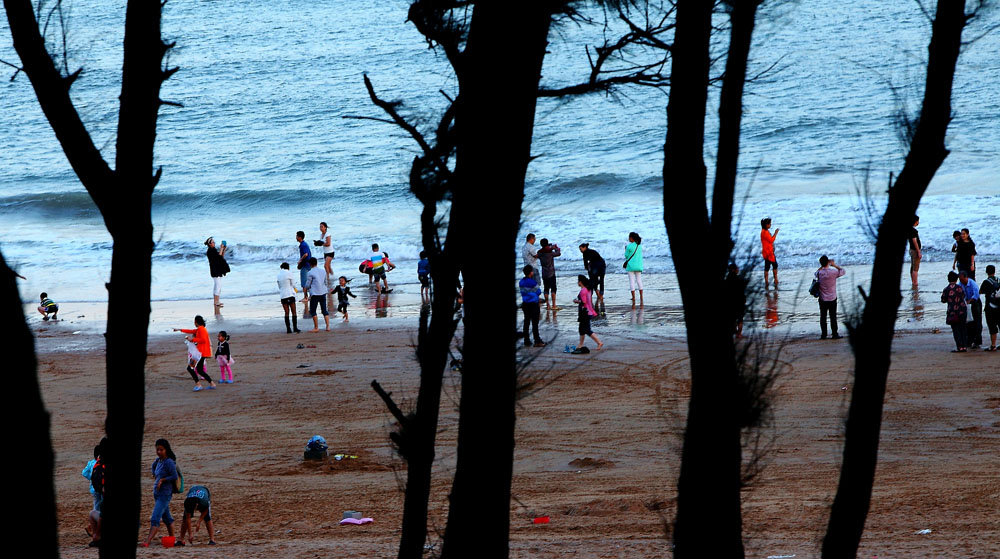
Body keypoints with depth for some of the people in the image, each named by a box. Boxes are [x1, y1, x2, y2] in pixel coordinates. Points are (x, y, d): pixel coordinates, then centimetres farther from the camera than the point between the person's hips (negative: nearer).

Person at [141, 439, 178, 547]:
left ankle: (147, 541, -24)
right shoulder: (158, 460, 10)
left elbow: (174, 476, -20)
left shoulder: (169, 462, -15)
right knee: (166, 518, 17)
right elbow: (153, 466, 33)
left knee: (155, 518, -16)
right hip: (157, 493, 9)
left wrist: (162, 480, -15)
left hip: (165, 493, -9)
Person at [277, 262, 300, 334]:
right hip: (290, 294, -4)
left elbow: (279, 286, 14)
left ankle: (288, 328, 3)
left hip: (282, 295, 4)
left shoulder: (279, 275, 7)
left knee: (286, 312, 8)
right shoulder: (289, 273, -7)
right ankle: (295, 328, -6)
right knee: (293, 312, 1)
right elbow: (293, 284, -1)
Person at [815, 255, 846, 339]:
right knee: (833, 317, 5)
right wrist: (834, 265, 6)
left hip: (822, 299, 2)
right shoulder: (833, 272, -16)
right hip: (832, 299, -2)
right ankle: (834, 334, 8)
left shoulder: (819, 273, -9)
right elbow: (843, 271, 1)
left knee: (823, 317, 9)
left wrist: (822, 266, 15)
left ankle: (823, 334, 12)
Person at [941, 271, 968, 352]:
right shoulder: (959, 287, -2)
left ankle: (960, 347, -2)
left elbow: (943, 300, -3)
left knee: (956, 330, 2)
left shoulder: (946, 290, -11)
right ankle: (965, 346, 13)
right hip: (962, 311, 4)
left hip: (953, 312, -4)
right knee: (963, 329, 12)